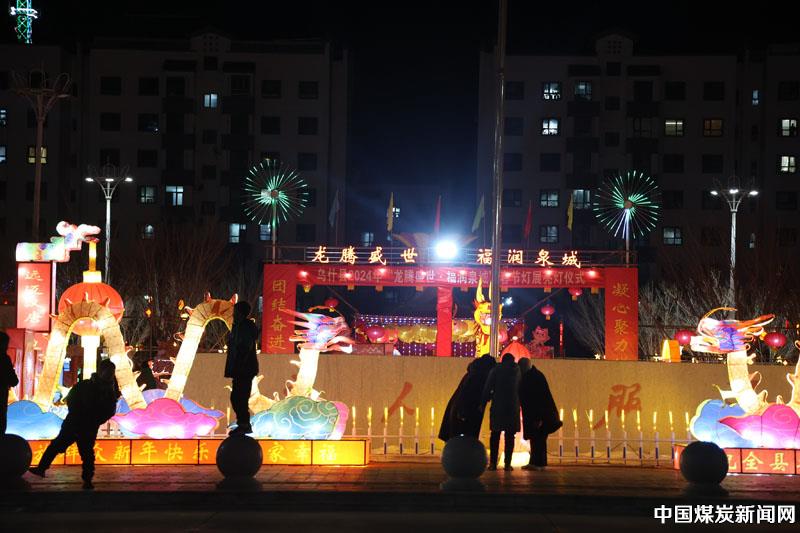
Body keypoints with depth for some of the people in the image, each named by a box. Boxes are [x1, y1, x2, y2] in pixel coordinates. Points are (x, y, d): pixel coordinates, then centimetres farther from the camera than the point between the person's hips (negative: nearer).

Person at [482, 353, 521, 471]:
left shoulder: (495, 370, 2)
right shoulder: (517, 370, 6)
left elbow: (487, 388, -2)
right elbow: (520, 388, 10)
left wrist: (484, 402, 5)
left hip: (497, 407, 0)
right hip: (513, 407, 0)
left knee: (495, 434, 5)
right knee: (510, 436, 3)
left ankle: (493, 463, -2)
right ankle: (507, 463, -3)